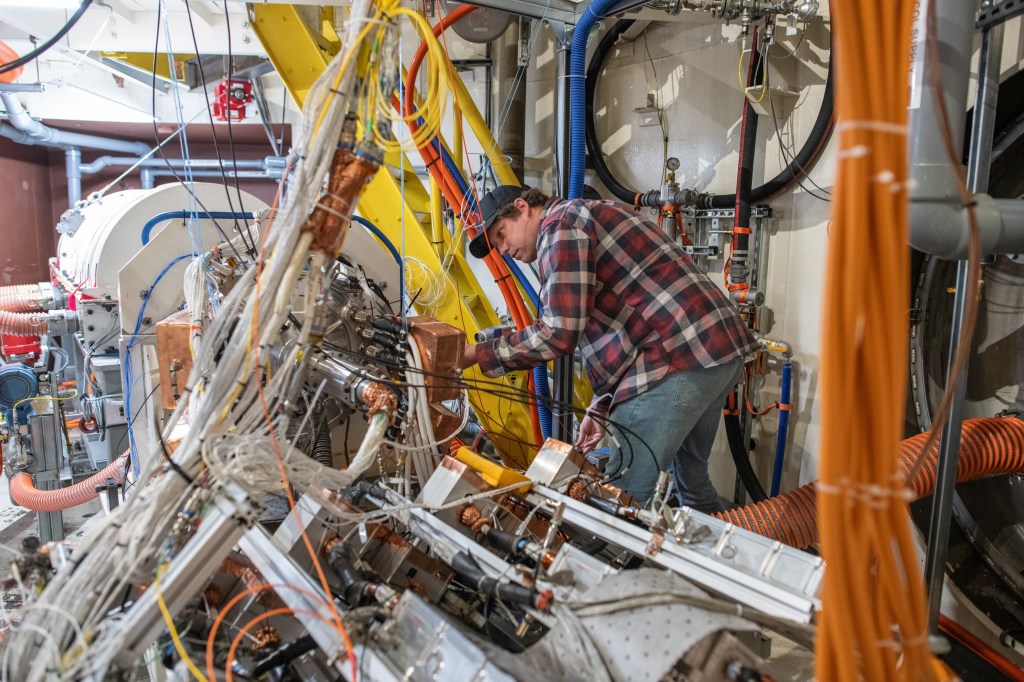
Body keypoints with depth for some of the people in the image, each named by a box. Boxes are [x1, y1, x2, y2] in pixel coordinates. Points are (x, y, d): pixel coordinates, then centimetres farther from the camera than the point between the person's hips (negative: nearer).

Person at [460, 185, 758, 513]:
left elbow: (559, 333, -17)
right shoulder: (589, 222, 26)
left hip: (682, 358, -11)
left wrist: (475, 354, -8)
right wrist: (600, 409, 18)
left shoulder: (561, 222, -4)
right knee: (692, 478, 25)